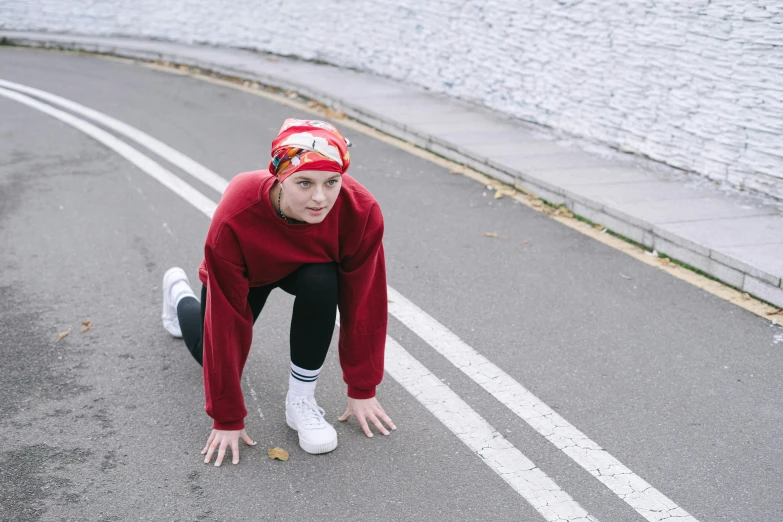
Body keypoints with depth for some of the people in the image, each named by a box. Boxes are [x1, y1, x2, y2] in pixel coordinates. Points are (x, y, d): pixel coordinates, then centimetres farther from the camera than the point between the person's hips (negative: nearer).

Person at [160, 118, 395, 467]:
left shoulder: (361, 212, -38)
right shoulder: (234, 219, -42)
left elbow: (364, 304, -25)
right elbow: (227, 322, -35)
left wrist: (362, 391, -17)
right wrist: (227, 419, -28)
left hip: (311, 268, 1)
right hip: (246, 272, 0)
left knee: (321, 284, -34)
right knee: (210, 350, 16)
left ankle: (301, 398, -14)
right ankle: (179, 292, 48)